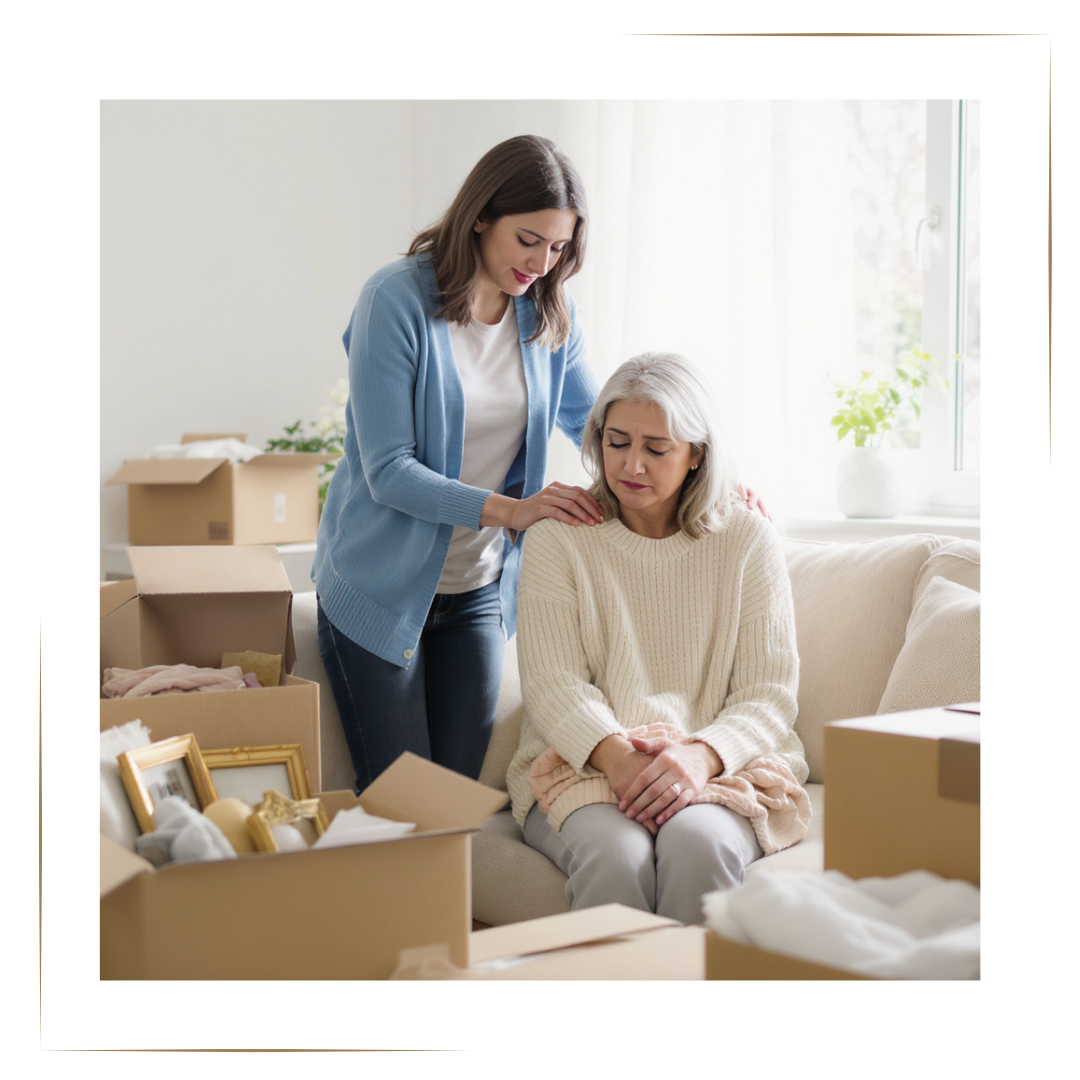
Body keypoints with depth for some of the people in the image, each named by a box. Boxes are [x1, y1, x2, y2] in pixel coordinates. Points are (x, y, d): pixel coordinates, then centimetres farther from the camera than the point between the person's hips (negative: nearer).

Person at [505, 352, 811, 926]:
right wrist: (616, 754, -23)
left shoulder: (746, 537, 6)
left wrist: (701, 756, -20)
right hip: (584, 763, 0)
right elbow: (552, 683, -3)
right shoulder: (556, 538, 6)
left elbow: (769, 693, 1)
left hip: (720, 767, 0)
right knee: (615, 853, -33)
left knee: (700, 842, -33)